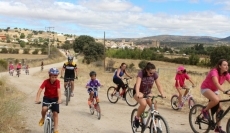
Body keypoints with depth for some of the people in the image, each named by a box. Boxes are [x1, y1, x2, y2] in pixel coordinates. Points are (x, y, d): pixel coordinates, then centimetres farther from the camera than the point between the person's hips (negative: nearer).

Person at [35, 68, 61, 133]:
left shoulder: (57, 82, -16)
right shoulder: (46, 81, -17)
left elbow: (58, 90, -28)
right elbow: (40, 90, -27)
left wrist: (59, 99, -45)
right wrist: (37, 99, -41)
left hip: (55, 98, 0)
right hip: (47, 97, 0)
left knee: (55, 113, -6)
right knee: (44, 109, -28)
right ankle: (43, 118, 5)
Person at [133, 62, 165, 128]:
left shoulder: (155, 74, -14)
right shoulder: (141, 73, -26)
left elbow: (158, 85, -13)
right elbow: (137, 85, -37)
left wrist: (162, 94, -27)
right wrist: (138, 94, -53)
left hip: (147, 92, 4)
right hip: (139, 92, -4)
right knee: (144, 104, -33)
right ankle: (137, 118, -6)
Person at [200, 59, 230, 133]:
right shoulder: (214, 72, -29)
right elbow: (216, 83, -43)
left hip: (214, 90, 7)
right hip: (206, 88, -7)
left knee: (219, 109, 0)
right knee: (216, 99, -36)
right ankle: (205, 110, -10)